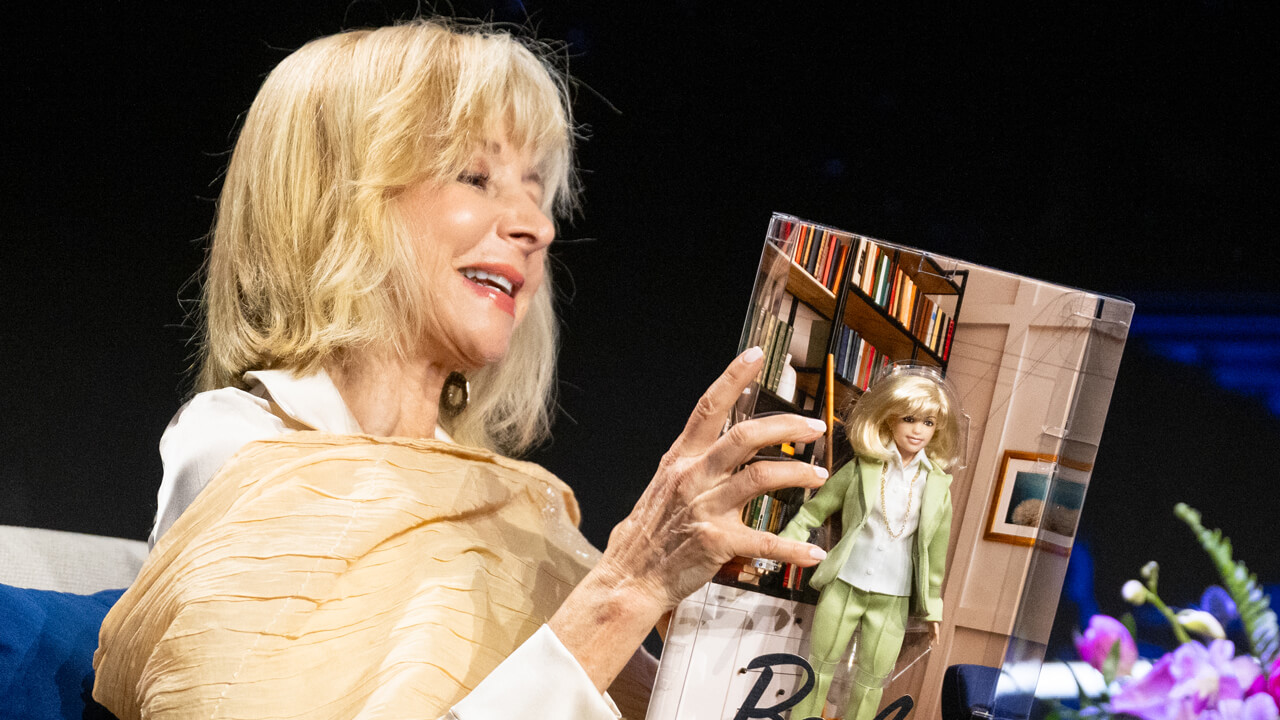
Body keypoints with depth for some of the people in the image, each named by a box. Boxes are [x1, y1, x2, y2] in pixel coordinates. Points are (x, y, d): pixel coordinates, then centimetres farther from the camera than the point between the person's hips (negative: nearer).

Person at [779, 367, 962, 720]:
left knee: (871, 682, 8)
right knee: (819, 667, 9)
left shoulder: (938, 484, 1)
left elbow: (936, 549, 6)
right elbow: (815, 509, 5)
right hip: (844, 585, 0)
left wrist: (932, 607, 9)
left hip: (894, 598, 1)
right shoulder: (862, 468, -3)